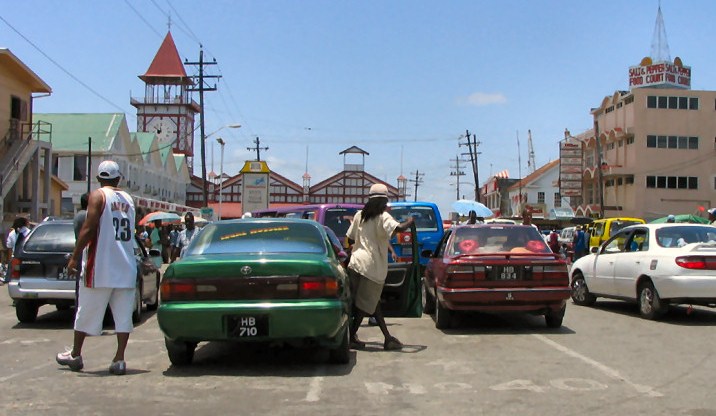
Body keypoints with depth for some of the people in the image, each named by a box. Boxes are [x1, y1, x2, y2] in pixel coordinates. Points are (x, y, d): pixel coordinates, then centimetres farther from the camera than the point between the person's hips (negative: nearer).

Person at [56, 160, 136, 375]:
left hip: (101, 267, -4)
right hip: (126, 267, 4)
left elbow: (88, 229, -14)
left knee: (87, 311, 8)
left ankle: (75, 355, 20)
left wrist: (74, 257, -11)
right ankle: (119, 359, 0)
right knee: (123, 314, 3)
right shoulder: (128, 199, 12)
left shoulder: (98, 196, -5)